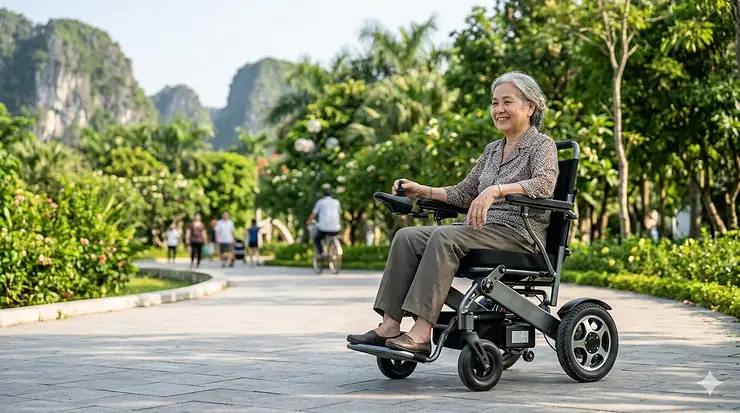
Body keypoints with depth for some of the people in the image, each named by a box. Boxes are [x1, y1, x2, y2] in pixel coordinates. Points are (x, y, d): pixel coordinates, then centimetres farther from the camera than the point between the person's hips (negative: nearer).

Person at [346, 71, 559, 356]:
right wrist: (422, 191, 8)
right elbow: (462, 194, 23)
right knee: (407, 237, -14)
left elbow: (545, 183, -21)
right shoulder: (493, 150, 22)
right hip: (482, 230, 7)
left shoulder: (542, 145, 0)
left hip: (519, 233, -7)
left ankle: (421, 333, -39)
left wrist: (496, 189, -34)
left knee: (445, 237, -33)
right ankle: (389, 326, -23)